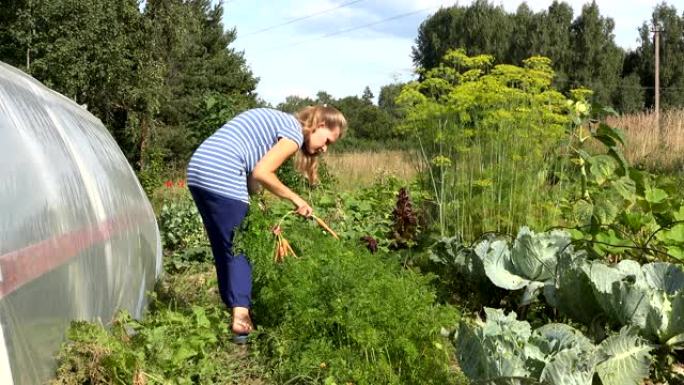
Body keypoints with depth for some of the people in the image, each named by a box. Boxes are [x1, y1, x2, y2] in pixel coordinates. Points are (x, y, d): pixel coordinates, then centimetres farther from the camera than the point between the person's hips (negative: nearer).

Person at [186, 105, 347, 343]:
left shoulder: (278, 121, 24)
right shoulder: (294, 132, -3)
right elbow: (261, 173, -13)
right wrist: (295, 199, -3)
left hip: (197, 170, 9)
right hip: (221, 176, -9)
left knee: (223, 248, 14)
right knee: (239, 247, -1)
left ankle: (234, 308, 21)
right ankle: (240, 316, -5)